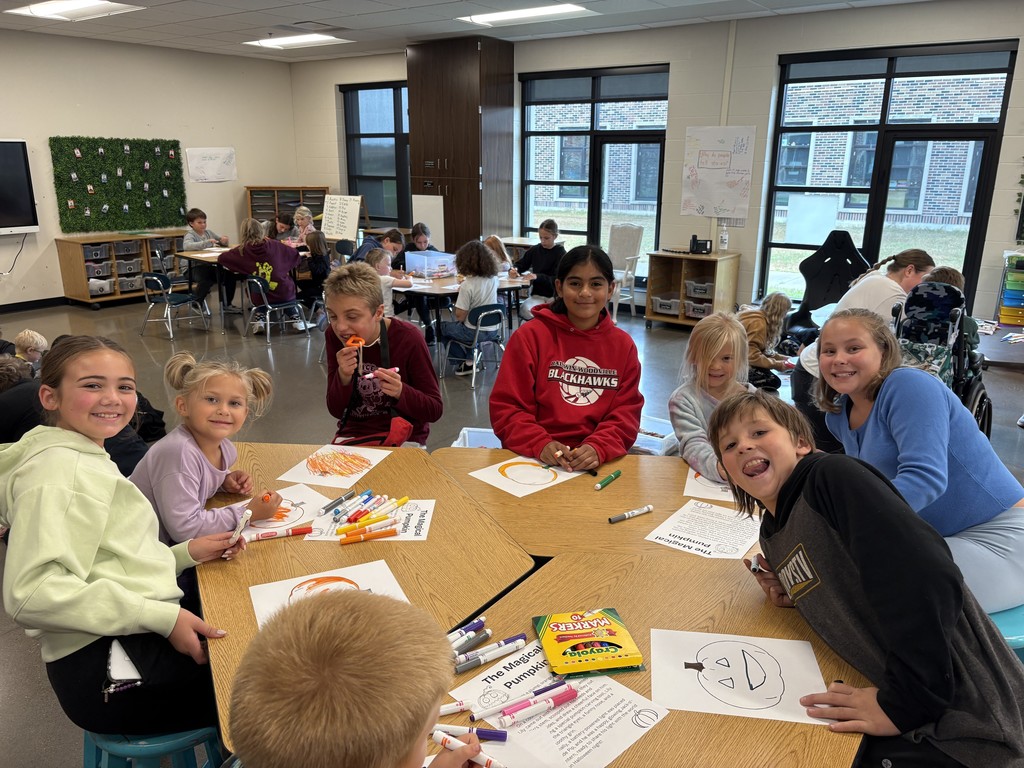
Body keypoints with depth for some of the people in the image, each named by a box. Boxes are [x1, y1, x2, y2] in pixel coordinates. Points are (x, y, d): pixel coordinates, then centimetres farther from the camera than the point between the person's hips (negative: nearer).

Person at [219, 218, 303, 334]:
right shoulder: (274, 245, -4)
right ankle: (296, 320, 24)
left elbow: (221, 258, 3)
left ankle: (259, 319, 23)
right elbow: (295, 255, 5)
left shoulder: (242, 251, -6)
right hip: (283, 293, 0)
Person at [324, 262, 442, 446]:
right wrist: (343, 377, -22)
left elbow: (435, 409, -11)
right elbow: (336, 410, -2)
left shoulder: (408, 339, -16)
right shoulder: (334, 336, -6)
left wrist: (400, 392, -29)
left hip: (403, 437, -3)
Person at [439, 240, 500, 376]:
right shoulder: (494, 278, -4)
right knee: (456, 325, 33)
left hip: (474, 333, -6)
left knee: (442, 327, 19)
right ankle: (469, 358, 25)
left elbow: (460, 317, -18)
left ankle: (465, 362, 16)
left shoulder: (467, 286, -22)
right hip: (492, 330, 7)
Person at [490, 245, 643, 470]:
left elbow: (626, 413, 4)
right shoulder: (530, 336, 1)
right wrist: (540, 444, -18)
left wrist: (598, 449, -15)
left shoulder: (623, 345, 8)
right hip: (532, 458, -2)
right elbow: (506, 405, -2)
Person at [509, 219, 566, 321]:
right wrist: (514, 270, -5)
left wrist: (537, 276, -25)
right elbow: (520, 265, 20)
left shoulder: (560, 253, -2)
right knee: (523, 310, -30)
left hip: (554, 296, -3)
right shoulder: (534, 250, 9)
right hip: (537, 295, 3)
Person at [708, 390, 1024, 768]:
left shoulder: (834, 477, -18)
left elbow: (924, 577, -29)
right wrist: (794, 595, 2)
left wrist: (903, 701, -25)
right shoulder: (772, 536, 7)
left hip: (959, 712, -7)